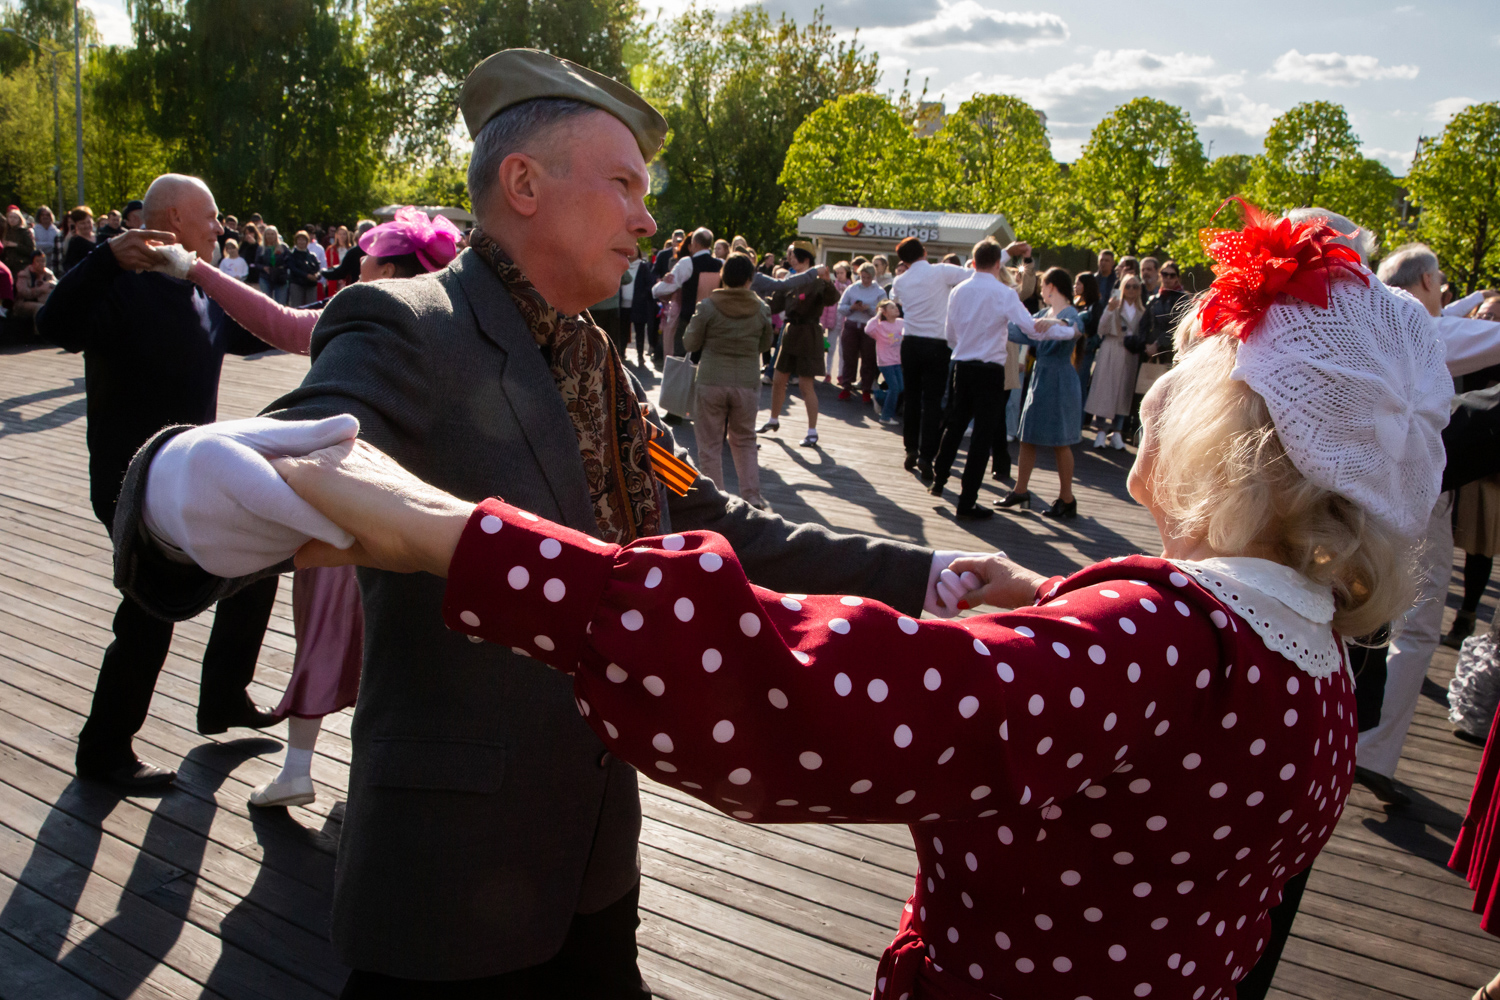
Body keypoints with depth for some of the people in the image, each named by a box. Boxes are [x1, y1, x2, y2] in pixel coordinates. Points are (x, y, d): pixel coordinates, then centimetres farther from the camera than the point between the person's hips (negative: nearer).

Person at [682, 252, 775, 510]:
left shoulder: (708, 306, -7)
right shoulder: (760, 309, -1)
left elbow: (690, 344, 0)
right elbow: (765, 345, 11)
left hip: (711, 382, -2)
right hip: (748, 384, 2)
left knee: (710, 445, 7)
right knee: (745, 442, 17)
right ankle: (752, 496, 12)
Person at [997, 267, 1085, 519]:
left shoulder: (1069, 313, -12)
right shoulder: (1044, 313, 12)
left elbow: (1074, 328, -35)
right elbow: (1024, 331, 22)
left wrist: (1055, 323, -53)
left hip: (1060, 381, -8)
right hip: (1040, 378, 8)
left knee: (1060, 442, -1)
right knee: (1027, 437, 10)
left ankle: (1066, 500, 9)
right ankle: (1020, 491, 20)